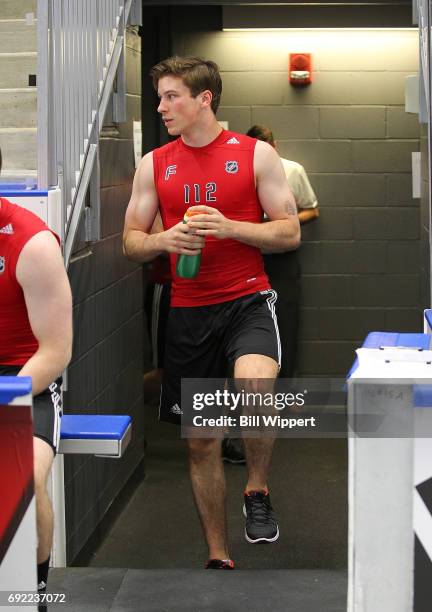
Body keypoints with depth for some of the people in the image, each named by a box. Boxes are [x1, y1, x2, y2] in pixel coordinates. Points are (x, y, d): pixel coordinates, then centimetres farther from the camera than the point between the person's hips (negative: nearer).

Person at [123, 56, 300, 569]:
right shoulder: (153, 165, 8)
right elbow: (131, 243, 11)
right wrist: (164, 240, -11)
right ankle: (217, 557, 24)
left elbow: (290, 233, -1)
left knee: (255, 391, -33)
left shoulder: (256, 155, 0)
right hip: (188, 313, 4)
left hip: (247, 301, -3)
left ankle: (257, 491, -4)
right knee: (201, 443, 8)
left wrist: (229, 228, -16)